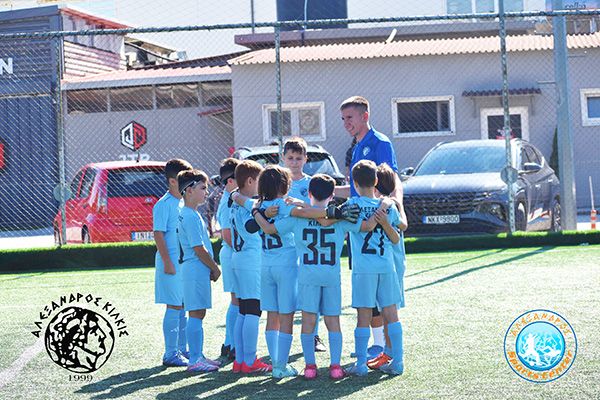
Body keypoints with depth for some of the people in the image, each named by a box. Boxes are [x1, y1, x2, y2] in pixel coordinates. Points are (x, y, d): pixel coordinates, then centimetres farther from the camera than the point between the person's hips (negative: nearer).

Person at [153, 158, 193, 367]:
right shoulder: (164, 205, -12)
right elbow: (158, 234, -15)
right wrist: (167, 262, -19)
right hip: (172, 264, -8)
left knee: (184, 307, 12)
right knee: (174, 307, -5)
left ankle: (183, 349, 20)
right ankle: (170, 354, 0)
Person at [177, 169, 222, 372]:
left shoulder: (189, 214, 16)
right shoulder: (191, 217, -16)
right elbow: (199, 249, -18)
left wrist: (211, 268, 14)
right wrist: (215, 268, -8)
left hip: (197, 270, 10)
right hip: (196, 269, -10)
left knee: (198, 314, 14)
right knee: (196, 314, -7)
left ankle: (198, 356, 20)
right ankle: (195, 360, -4)